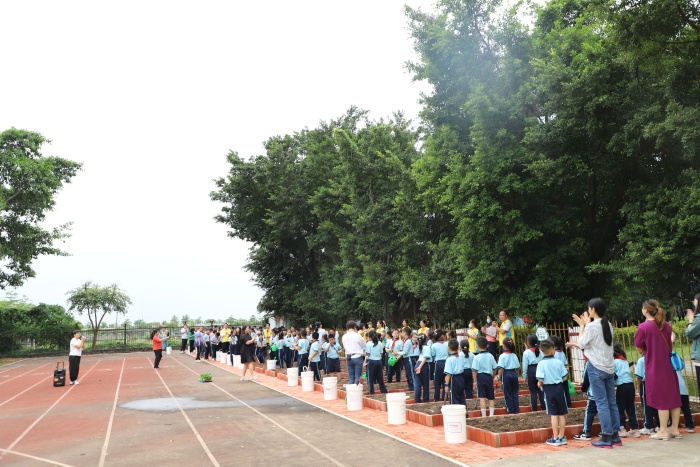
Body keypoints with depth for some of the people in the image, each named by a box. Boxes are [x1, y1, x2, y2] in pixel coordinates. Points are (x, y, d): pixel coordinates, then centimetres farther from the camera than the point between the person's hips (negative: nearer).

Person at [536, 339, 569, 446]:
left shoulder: (541, 364, -12)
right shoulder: (559, 362, -5)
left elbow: (540, 380, -18)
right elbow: (565, 378, -1)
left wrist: (539, 384, 4)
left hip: (548, 390, -2)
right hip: (559, 388, 2)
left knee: (553, 415, 4)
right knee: (562, 414, 11)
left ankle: (555, 439, 8)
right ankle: (562, 437, 19)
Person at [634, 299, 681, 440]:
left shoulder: (643, 327, -15)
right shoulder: (667, 326, 4)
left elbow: (638, 346, -5)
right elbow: (669, 345, 16)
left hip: (654, 367, -6)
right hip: (669, 365, 6)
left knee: (661, 398, 0)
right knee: (673, 396, 11)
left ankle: (663, 431, 7)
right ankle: (675, 429, 19)